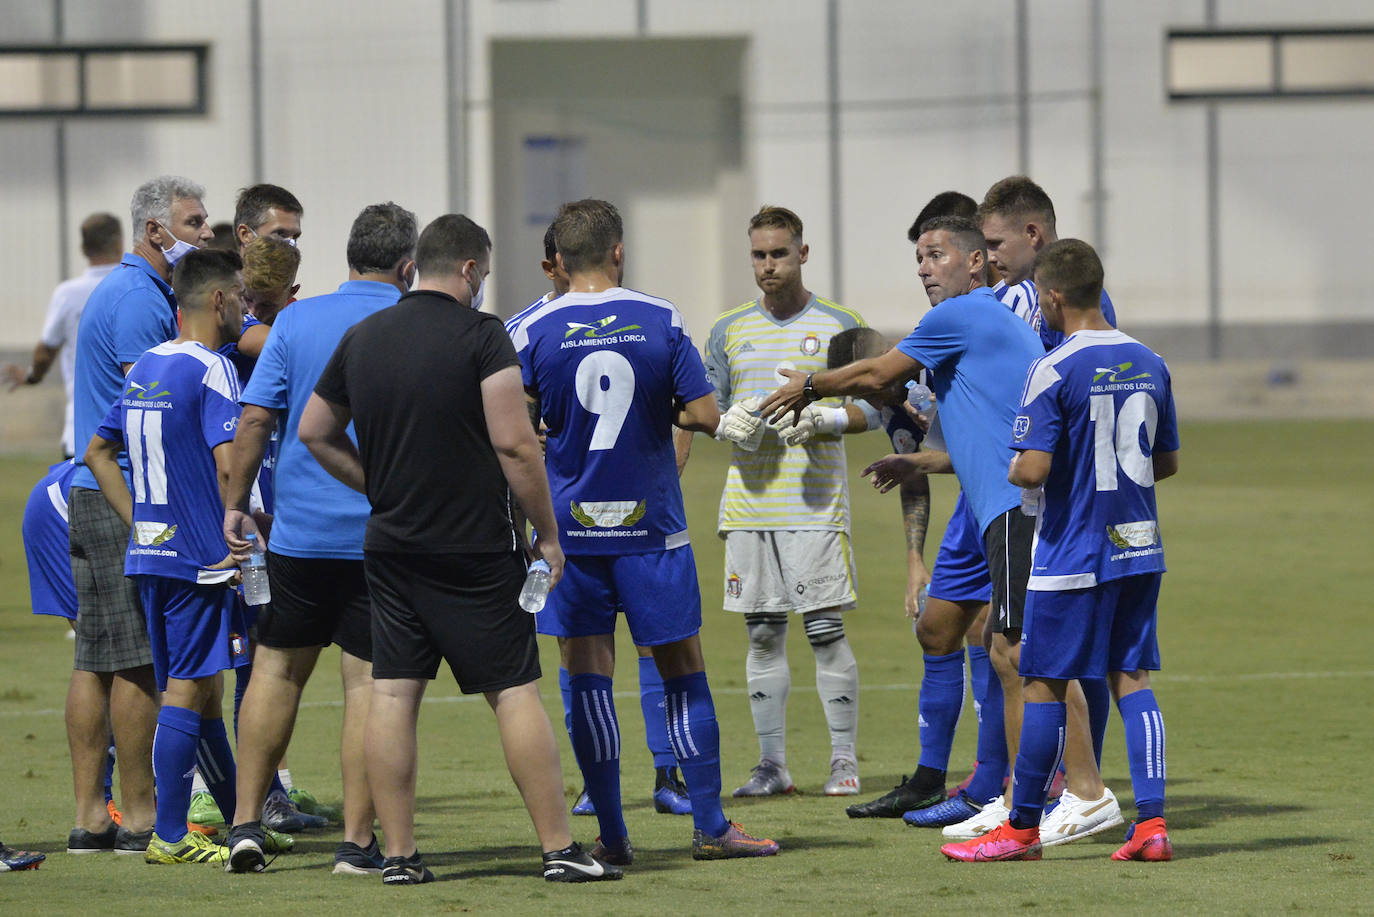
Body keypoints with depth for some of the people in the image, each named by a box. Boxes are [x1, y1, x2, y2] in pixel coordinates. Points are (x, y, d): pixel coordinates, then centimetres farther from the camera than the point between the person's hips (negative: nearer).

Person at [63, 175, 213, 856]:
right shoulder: (140, 299, -13)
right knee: (138, 661, -7)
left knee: (97, 660, 8)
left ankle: (90, 818, 10)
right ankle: (140, 819, -4)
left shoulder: (131, 290, 19)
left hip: (95, 493, 10)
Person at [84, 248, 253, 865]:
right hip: (199, 557, -9)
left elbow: (98, 453, 21)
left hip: (150, 553, 9)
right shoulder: (210, 370, -13)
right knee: (188, 692, -6)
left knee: (198, 691, 14)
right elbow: (229, 465, -23)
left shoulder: (145, 368, 14)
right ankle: (170, 837, -6)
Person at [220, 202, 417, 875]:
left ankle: (246, 822, 12)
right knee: (368, 682, 0)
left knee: (277, 668, 14)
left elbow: (255, 418, -1)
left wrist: (236, 505, 7)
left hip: (299, 531, 2)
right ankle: (357, 842, -1)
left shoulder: (296, 320, 2)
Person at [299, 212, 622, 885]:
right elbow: (513, 443, -15)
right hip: (475, 546, -5)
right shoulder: (481, 336, -9)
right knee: (514, 692, -1)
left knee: (393, 694, 5)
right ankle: (559, 849, -2)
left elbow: (315, 432, 16)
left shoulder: (362, 338, 8)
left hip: (390, 545, 5)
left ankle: (398, 854, 4)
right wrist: (547, 533, -6)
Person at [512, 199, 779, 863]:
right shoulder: (661, 321, -4)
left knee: (589, 677, 4)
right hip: (652, 525, 0)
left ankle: (612, 836, 1)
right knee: (684, 672, 8)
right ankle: (710, 827, 9)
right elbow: (706, 416, -3)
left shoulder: (535, 331, -4)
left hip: (571, 527, 0)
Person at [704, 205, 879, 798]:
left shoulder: (838, 326, 4)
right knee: (763, 635, 4)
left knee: (826, 631, -6)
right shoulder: (729, 331, 13)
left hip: (814, 502, -3)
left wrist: (821, 420, -15)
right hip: (748, 501, 3)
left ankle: (844, 762, 1)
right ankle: (772, 766, 8)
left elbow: (873, 408, 2)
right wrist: (735, 417, -7)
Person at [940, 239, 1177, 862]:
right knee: (1132, 678, 7)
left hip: (1072, 554, -6)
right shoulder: (1149, 364, 6)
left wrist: (1012, 471, 0)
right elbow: (1166, 461, 14)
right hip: (1139, 549, 6)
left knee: (1044, 683, 3)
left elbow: (1033, 469, -21)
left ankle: (1023, 828, 11)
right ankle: (1151, 823, -2)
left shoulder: (1053, 371, -15)